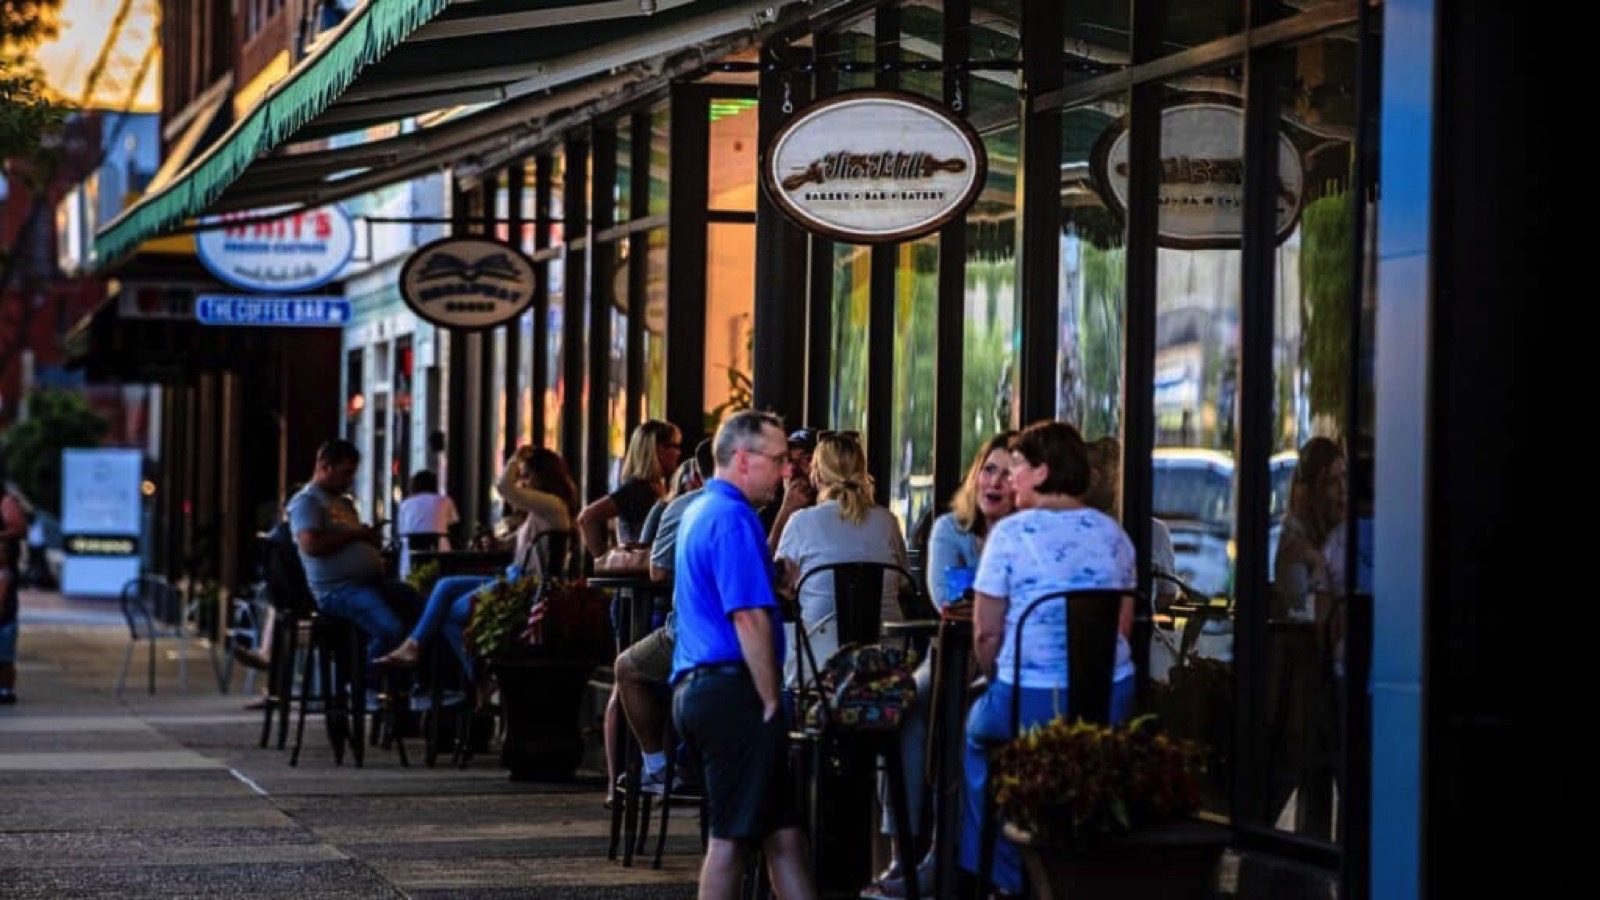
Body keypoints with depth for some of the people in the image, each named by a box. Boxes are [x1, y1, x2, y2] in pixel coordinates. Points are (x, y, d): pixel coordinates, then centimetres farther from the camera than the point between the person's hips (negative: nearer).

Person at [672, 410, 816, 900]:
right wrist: (771, 701, -15)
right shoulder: (733, 518, -13)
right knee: (732, 835, -5)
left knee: (782, 828, 10)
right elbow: (750, 618, -19)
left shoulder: (700, 511, 19)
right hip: (732, 688, -10)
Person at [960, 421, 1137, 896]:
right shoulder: (1112, 533, 7)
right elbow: (1123, 626, 11)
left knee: (978, 731, 25)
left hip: (1029, 699, -4)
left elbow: (986, 633, -6)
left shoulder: (1011, 532, -6)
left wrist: (998, 680, 11)